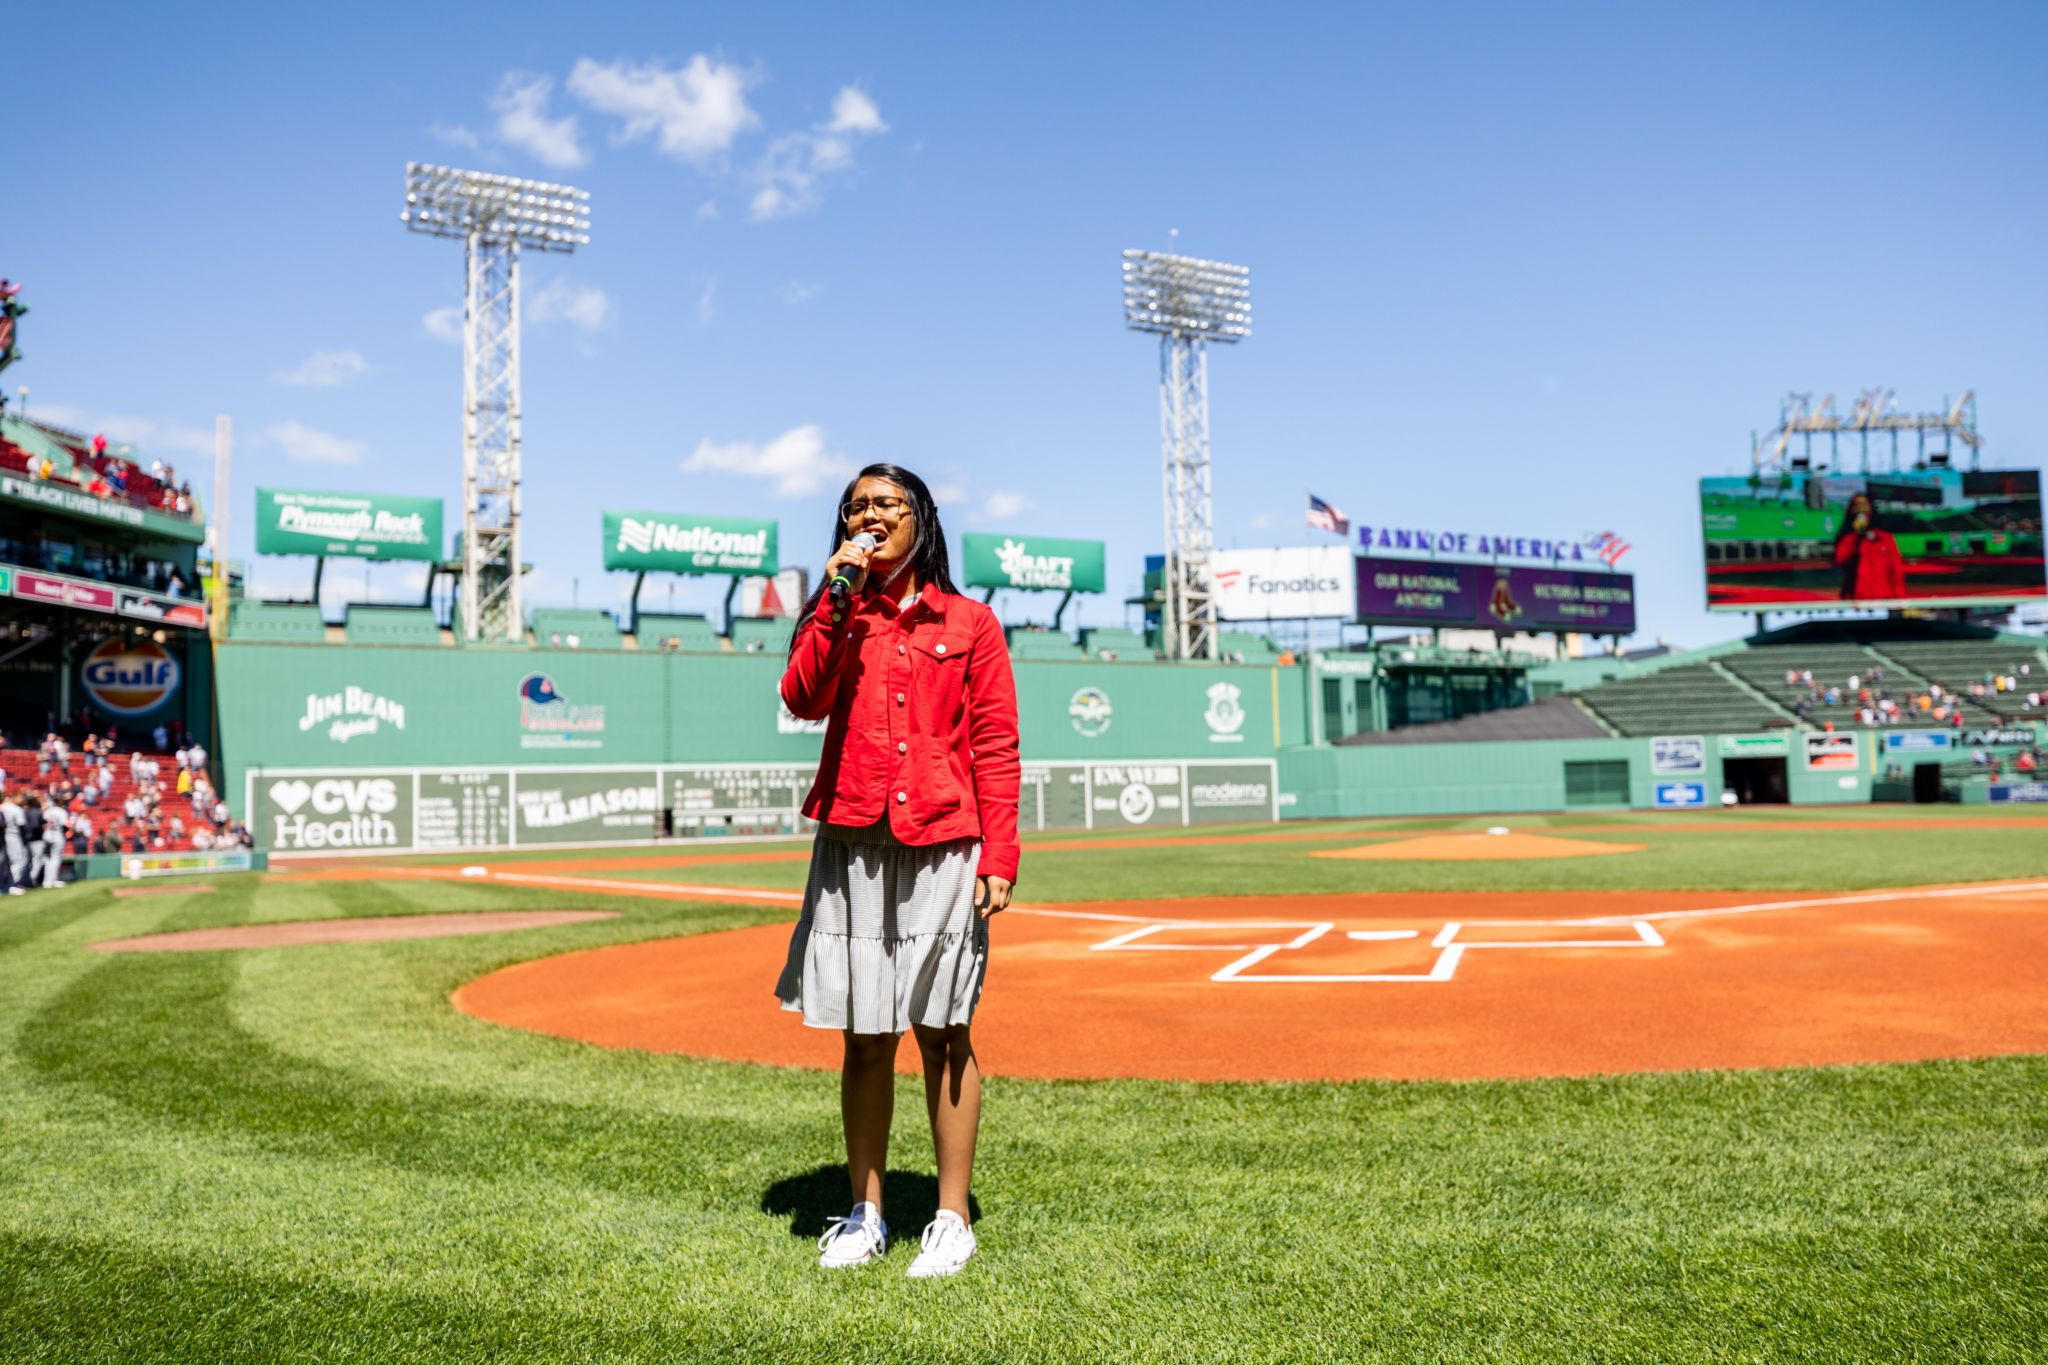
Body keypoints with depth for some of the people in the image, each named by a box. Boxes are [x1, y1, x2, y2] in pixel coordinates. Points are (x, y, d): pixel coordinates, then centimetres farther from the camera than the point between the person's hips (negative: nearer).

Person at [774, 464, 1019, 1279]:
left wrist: (999, 855, -7)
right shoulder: (837, 617, 13)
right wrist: (839, 600, -9)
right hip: (851, 844, 2)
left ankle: (953, 1219, 15)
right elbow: (802, 700, -7)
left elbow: (996, 747, 1)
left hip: (941, 847, -2)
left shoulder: (969, 622, 6)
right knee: (864, 1034, 8)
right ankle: (865, 1212, 22)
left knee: (942, 1033, 4)